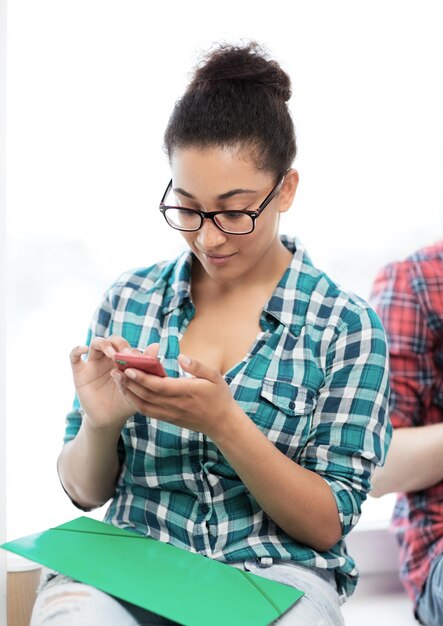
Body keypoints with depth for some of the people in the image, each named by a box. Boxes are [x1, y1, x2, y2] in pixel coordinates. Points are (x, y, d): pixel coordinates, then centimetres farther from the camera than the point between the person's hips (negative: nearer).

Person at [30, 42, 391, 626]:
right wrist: (100, 424, -12)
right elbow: (86, 492, 11)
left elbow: (327, 526, -3)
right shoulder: (127, 300, 6)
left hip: (273, 576, 0)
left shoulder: (347, 327, -2)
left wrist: (224, 422, -18)